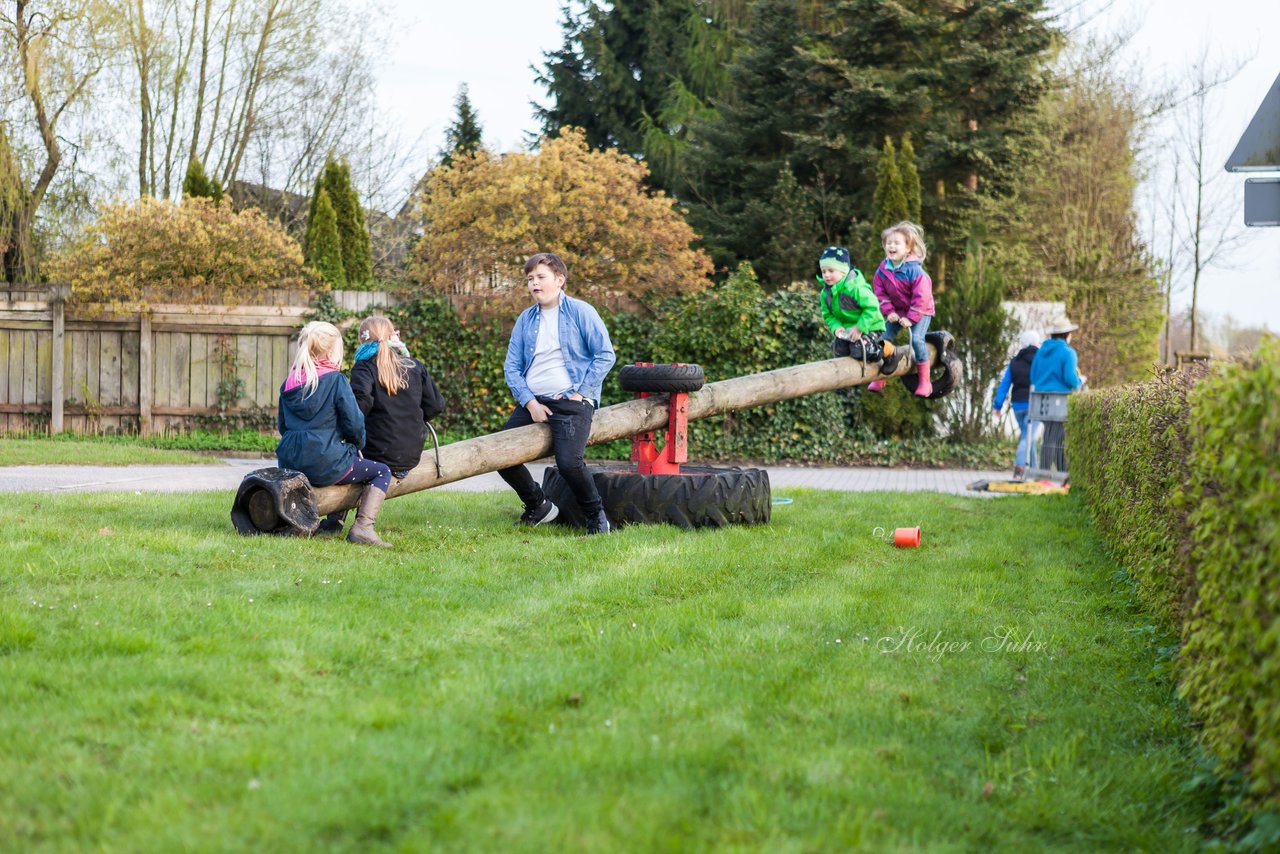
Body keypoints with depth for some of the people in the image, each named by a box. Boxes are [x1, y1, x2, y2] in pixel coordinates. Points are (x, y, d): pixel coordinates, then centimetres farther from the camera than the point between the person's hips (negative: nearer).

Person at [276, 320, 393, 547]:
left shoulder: (289, 381, 10)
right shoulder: (336, 380, -9)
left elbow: (282, 425, 17)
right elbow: (354, 422, -10)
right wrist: (358, 444, 11)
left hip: (289, 461, 7)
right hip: (324, 464, -7)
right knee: (381, 472, 10)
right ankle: (363, 526, -9)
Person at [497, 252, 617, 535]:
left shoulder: (581, 312, -2)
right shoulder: (526, 319, 11)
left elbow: (605, 355, -5)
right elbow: (512, 366, 8)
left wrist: (580, 393, -11)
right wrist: (529, 402, -6)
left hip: (571, 402, -6)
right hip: (532, 402, 6)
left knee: (569, 462, -26)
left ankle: (596, 515, -2)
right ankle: (538, 506, 23)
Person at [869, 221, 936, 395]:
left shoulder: (914, 270, -24)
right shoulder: (882, 269, -8)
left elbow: (921, 297, -23)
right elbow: (880, 292, -1)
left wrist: (911, 318, -24)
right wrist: (888, 311, -13)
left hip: (920, 310, -6)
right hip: (896, 311, 6)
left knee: (916, 338, -21)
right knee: (885, 338, -2)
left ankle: (924, 381, -11)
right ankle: (879, 379, 8)